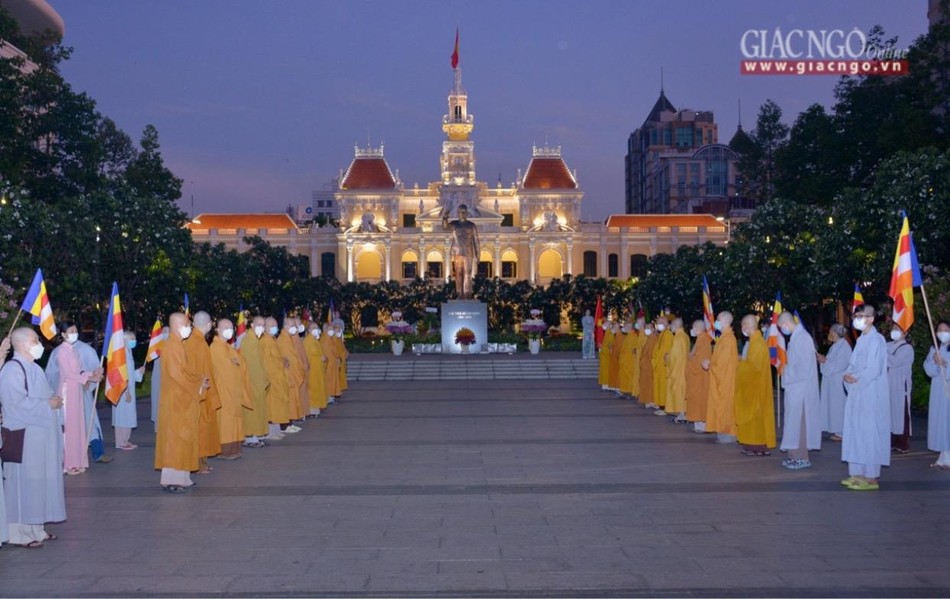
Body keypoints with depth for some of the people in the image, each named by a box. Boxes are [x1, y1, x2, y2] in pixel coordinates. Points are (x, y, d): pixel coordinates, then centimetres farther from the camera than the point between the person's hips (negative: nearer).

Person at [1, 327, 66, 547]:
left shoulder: (32, 368, 15)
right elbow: (18, 403, -23)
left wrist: (54, 399, 6)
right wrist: (48, 404, -16)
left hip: (40, 435, 10)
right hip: (24, 437, -10)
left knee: (39, 481, 12)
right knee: (24, 483, -4)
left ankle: (36, 528, 20)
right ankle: (20, 534, 4)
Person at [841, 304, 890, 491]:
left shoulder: (876, 339, -12)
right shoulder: (861, 340, 15)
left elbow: (873, 370, -19)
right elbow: (853, 365, 17)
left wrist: (855, 378, -8)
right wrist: (847, 376, -3)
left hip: (870, 395, -9)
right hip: (857, 393, 9)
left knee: (868, 433, -6)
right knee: (856, 432, 10)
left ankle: (871, 478, -1)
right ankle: (858, 473, 17)